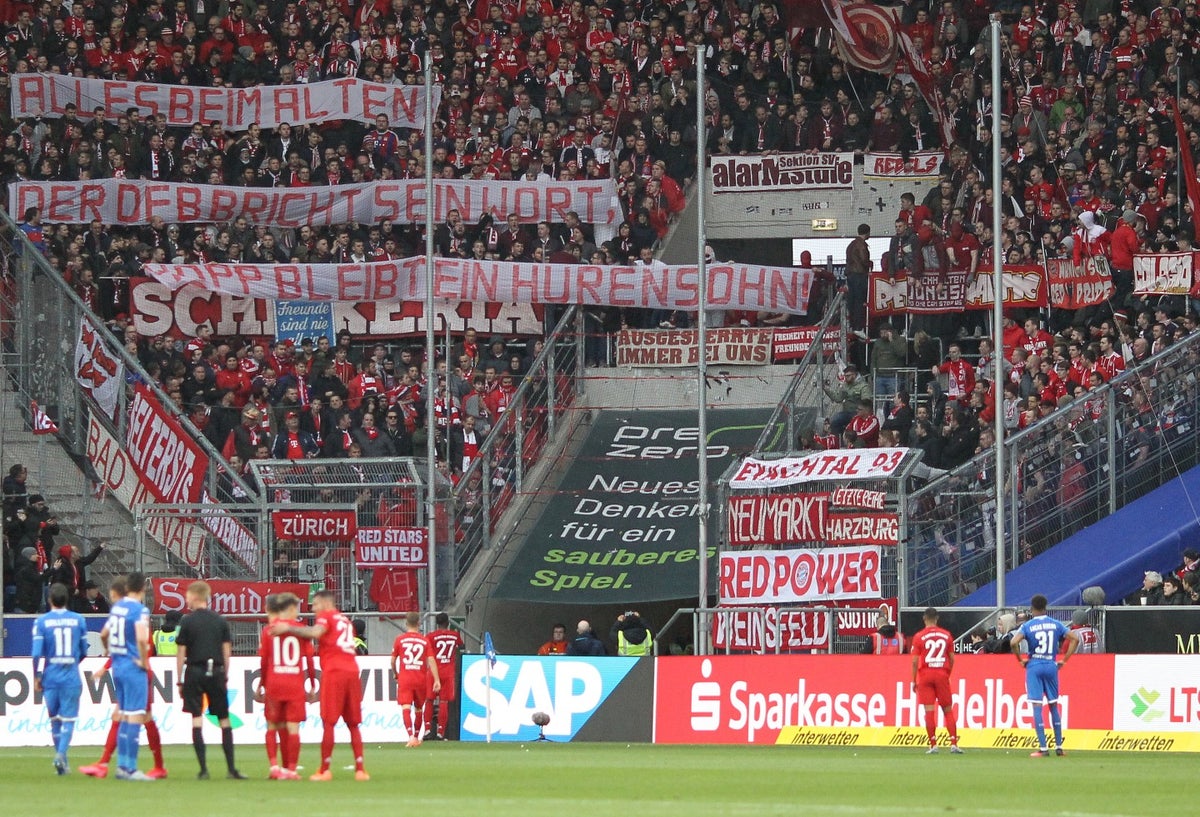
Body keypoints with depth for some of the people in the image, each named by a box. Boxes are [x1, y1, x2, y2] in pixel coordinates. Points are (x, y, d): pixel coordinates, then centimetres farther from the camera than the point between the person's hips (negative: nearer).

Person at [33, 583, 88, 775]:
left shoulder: (42, 621, -5)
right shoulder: (78, 620, 1)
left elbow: (37, 653, -8)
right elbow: (84, 651, 8)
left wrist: (37, 677, 3)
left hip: (50, 677, 0)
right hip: (71, 677, 0)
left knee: (55, 719, 13)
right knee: (68, 719, 1)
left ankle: (61, 756, 16)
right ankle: (61, 754, -20)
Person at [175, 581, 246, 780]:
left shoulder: (187, 622, -3)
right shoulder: (221, 621, 5)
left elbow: (181, 653, -3)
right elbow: (227, 651, 6)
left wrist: (179, 681, 3)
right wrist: (224, 677, 14)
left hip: (195, 672, -3)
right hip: (216, 672, 3)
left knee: (196, 719, -1)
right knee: (224, 719, 8)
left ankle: (203, 769, -7)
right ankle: (231, 769, 6)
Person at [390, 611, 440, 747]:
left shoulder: (400, 639, 1)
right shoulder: (425, 641, 3)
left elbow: (393, 660, 6)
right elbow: (431, 660, -4)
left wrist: (395, 674, 25)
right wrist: (437, 680, -5)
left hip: (404, 678, -2)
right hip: (421, 679, 2)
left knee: (406, 708, -11)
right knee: (419, 709, 18)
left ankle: (411, 736, -31)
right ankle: (417, 737, 28)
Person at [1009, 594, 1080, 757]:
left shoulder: (1027, 626, -4)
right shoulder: (1056, 624, 4)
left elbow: (1014, 642, -19)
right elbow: (1074, 639, 0)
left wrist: (1021, 659, -4)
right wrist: (1064, 659, 5)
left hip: (1034, 666, -3)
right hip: (1051, 666, 3)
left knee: (1037, 706, -2)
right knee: (1054, 706, 13)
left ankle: (1043, 748, -7)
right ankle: (1058, 747, 15)